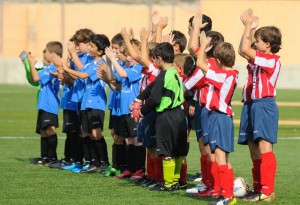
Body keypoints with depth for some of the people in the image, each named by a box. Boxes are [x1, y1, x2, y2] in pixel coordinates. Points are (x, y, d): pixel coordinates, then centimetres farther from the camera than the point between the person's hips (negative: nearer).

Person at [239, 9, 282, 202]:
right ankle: (259, 188, 18)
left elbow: (245, 50, -21)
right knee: (254, 146, 12)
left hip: (265, 106, -10)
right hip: (257, 105, 10)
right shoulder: (265, 60, 13)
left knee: (264, 147, -12)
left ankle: (268, 191, -14)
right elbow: (244, 50, 21)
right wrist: (248, 26, 13)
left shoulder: (271, 60, -14)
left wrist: (248, 25, -12)